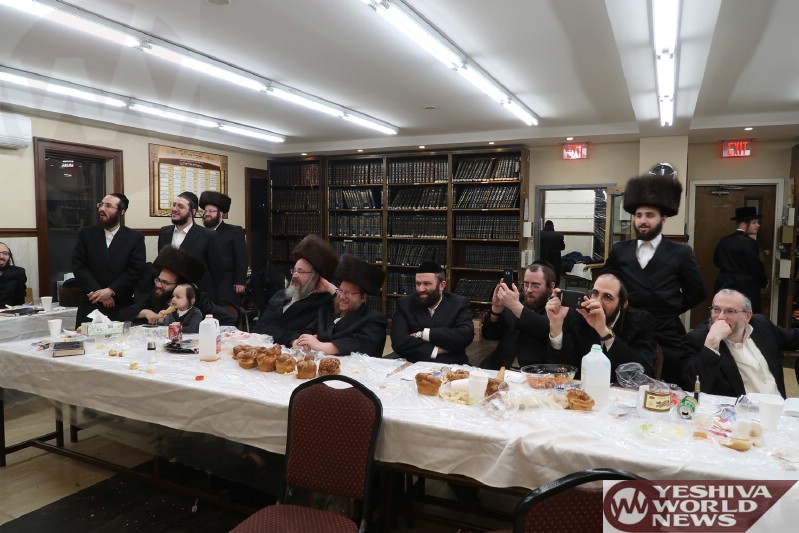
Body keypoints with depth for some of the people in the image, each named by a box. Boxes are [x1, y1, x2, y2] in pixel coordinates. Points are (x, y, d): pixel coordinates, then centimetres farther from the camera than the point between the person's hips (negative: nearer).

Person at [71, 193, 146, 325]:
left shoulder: (136, 237, 2)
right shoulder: (86, 235, 7)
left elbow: (136, 270, -6)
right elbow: (78, 267, 0)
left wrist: (111, 291, -15)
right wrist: (97, 292, -11)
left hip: (122, 308, -2)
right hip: (90, 307, 2)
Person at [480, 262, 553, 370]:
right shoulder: (511, 304, 14)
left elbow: (549, 330, -21)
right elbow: (489, 335, 11)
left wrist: (516, 306, -23)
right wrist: (496, 308, -6)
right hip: (499, 369, 4)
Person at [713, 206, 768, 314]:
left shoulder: (723, 240, 6)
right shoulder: (749, 242, -14)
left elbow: (717, 261, 14)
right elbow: (756, 266, -12)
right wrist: (764, 282, 4)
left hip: (724, 286, 7)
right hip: (746, 288, -7)